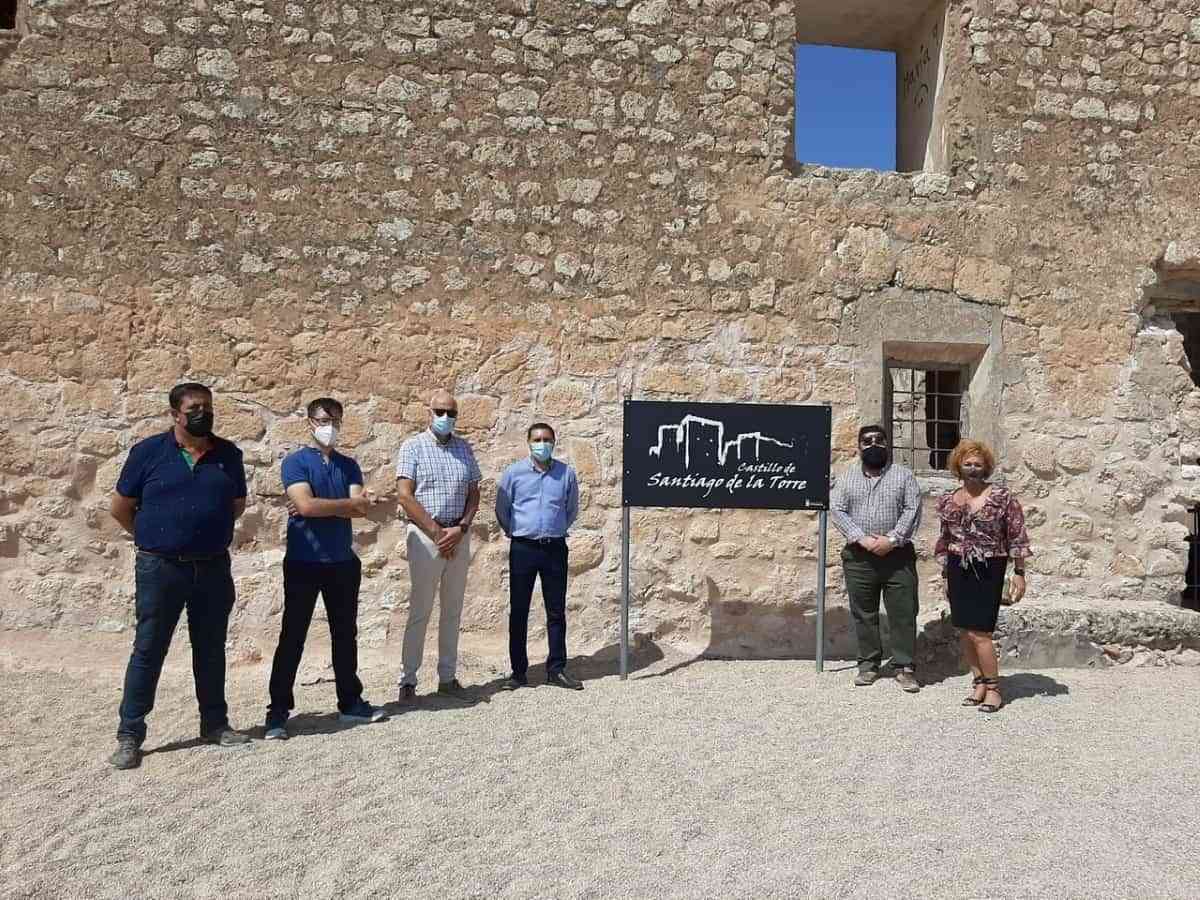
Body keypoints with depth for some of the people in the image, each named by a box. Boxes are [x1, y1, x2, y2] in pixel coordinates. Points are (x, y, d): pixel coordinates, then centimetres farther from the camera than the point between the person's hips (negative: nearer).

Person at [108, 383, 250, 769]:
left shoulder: (228, 454, 4)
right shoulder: (148, 452, -3)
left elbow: (237, 505, 15)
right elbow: (120, 506, 4)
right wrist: (154, 538, 9)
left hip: (213, 568, 3)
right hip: (160, 568, -3)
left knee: (211, 650, 12)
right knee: (148, 651, 2)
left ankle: (215, 723, 24)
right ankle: (129, 735, 11)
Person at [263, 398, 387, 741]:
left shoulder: (349, 465, 10)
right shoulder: (295, 461, -4)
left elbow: (362, 509, -4)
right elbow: (306, 505, -19)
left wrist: (320, 508, -14)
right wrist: (351, 503, -10)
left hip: (343, 562, 5)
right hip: (303, 563, -4)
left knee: (345, 634, 12)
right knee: (292, 637, 0)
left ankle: (350, 702, 23)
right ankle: (278, 712, 8)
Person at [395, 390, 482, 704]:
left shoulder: (464, 448, 11)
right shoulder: (413, 447, -2)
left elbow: (474, 492, 10)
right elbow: (405, 496, -9)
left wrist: (461, 528, -6)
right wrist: (437, 532, -12)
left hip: (459, 535, 5)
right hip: (425, 534, -4)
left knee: (453, 610, 9)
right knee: (420, 610, -2)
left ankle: (447, 678, 18)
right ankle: (407, 681, 7)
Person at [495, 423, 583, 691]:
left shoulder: (567, 474, 3)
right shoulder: (513, 473, 0)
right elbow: (501, 510, 11)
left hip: (555, 548, 1)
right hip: (523, 548, -1)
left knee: (557, 611, 6)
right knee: (518, 611, 3)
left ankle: (557, 669, 16)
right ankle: (519, 671, 13)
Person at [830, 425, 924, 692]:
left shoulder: (903, 476, 6)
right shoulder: (847, 477, 9)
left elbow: (913, 510, -3)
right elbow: (836, 511, -2)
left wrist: (891, 540, -14)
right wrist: (862, 539, -14)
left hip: (897, 556, -1)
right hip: (859, 556, 1)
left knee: (903, 613, 0)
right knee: (863, 614, 7)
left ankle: (905, 667, 9)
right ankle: (868, 664, 18)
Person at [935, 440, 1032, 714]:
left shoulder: (1002, 496, -5)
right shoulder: (948, 501, 8)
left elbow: (1017, 537, -5)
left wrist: (1019, 573, -9)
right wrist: (945, 574, 17)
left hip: (989, 570, -5)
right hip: (958, 570, 5)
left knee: (979, 632, -8)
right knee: (964, 631, 7)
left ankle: (993, 689, 8)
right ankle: (979, 682, 21)